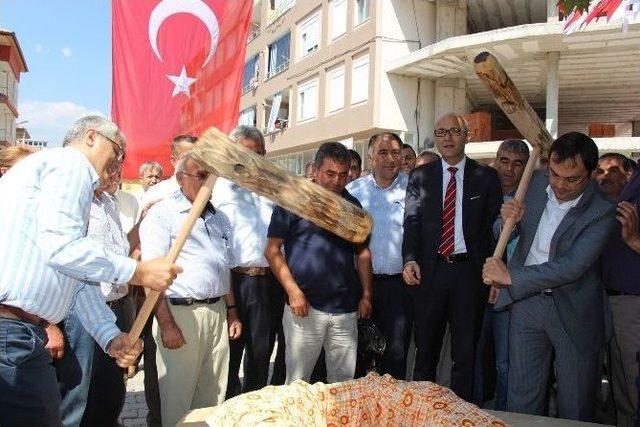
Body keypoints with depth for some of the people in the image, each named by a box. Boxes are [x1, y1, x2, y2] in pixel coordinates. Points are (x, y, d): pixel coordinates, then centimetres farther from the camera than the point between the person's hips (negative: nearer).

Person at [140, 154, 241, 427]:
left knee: (213, 394, 12)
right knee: (177, 397, 2)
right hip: (181, 312, -6)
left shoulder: (218, 218, 16)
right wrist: (167, 324, -17)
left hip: (217, 312, 6)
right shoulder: (162, 214, -6)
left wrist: (231, 311, 16)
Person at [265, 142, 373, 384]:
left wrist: (366, 295, 9)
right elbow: (272, 250, -5)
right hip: (305, 308, -4)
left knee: (344, 384, 10)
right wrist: (293, 291, -13)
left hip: (346, 310, 4)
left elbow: (362, 252, 17)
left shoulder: (352, 205, 12)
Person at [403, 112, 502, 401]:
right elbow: (411, 223, 0)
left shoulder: (486, 178, 3)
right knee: (426, 348, 12)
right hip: (429, 271, 1)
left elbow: (494, 227, 0)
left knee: (465, 351, 9)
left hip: (470, 272, -1)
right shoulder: (420, 177, 6)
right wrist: (410, 260, -15)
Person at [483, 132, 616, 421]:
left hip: (573, 311, -3)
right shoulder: (536, 183, -1)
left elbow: (572, 266, -27)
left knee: (576, 407, 11)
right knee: (521, 399, 10)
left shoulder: (602, 212, -18)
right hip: (526, 302, 4)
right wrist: (508, 220, -14)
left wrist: (510, 276, -27)